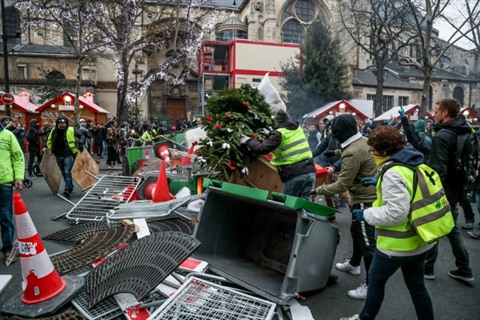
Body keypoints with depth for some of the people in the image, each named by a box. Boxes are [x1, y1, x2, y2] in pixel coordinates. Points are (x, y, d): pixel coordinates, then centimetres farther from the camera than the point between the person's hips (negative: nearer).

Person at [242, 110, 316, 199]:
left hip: (295, 175, -6)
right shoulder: (298, 128, 14)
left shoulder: (279, 133, -6)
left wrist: (248, 141, 4)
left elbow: (263, 149, -12)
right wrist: (270, 134, 40)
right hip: (309, 171, 6)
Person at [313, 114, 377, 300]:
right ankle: (354, 264, 44)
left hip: (365, 199, -10)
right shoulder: (362, 140, 2)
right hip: (368, 195, 10)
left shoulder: (352, 153, -27)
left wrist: (318, 190, -21)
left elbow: (342, 185, -27)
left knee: (367, 241, -3)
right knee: (356, 231, 25)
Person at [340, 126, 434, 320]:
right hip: (419, 240, 8)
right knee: (416, 285, 21)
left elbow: (395, 212, -30)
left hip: (398, 244, -8)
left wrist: (366, 214, -17)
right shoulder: (414, 164, 3)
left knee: (376, 280, 14)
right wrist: (380, 183, 15)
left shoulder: (393, 173, -25)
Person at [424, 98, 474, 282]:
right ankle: (464, 270, 27)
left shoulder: (442, 136, -21)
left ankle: (427, 268, 20)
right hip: (455, 190, 9)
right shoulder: (465, 133, 8)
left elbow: (438, 170, -27)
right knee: (451, 228, 20)